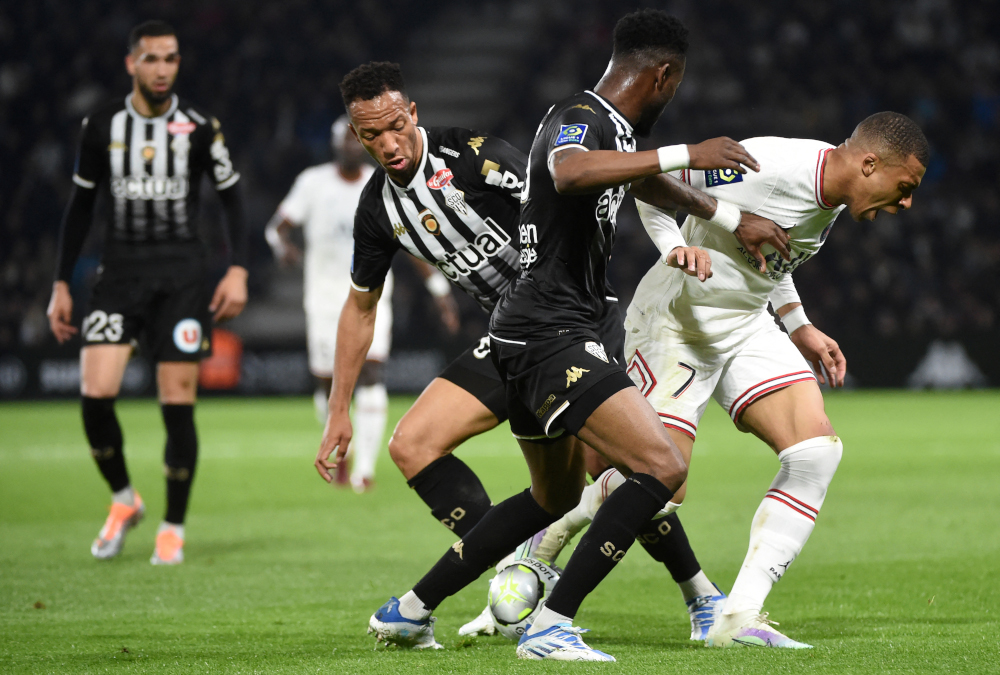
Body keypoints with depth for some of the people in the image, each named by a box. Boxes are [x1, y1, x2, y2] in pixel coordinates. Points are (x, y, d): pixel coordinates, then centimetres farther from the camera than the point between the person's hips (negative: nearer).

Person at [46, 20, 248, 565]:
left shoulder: (198, 127, -1)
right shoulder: (102, 127, 4)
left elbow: (231, 197, 7)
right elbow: (80, 207, 12)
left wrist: (237, 270, -5)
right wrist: (61, 284, 10)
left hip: (181, 273, -1)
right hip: (119, 270, 1)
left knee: (178, 403, -5)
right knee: (96, 393, -13)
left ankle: (173, 528, 9)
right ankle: (123, 500, 11)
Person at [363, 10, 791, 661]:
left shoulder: (610, 126, 16)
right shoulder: (579, 119, -15)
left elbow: (648, 183, 37)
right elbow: (570, 173, -40)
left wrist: (734, 220, 40)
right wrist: (684, 154, -38)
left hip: (535, 338, 11)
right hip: (553, 334, -11)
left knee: (554, 497, 26)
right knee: (663, 467, -18)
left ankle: (410, 610, 29)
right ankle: (550, 626, -17)